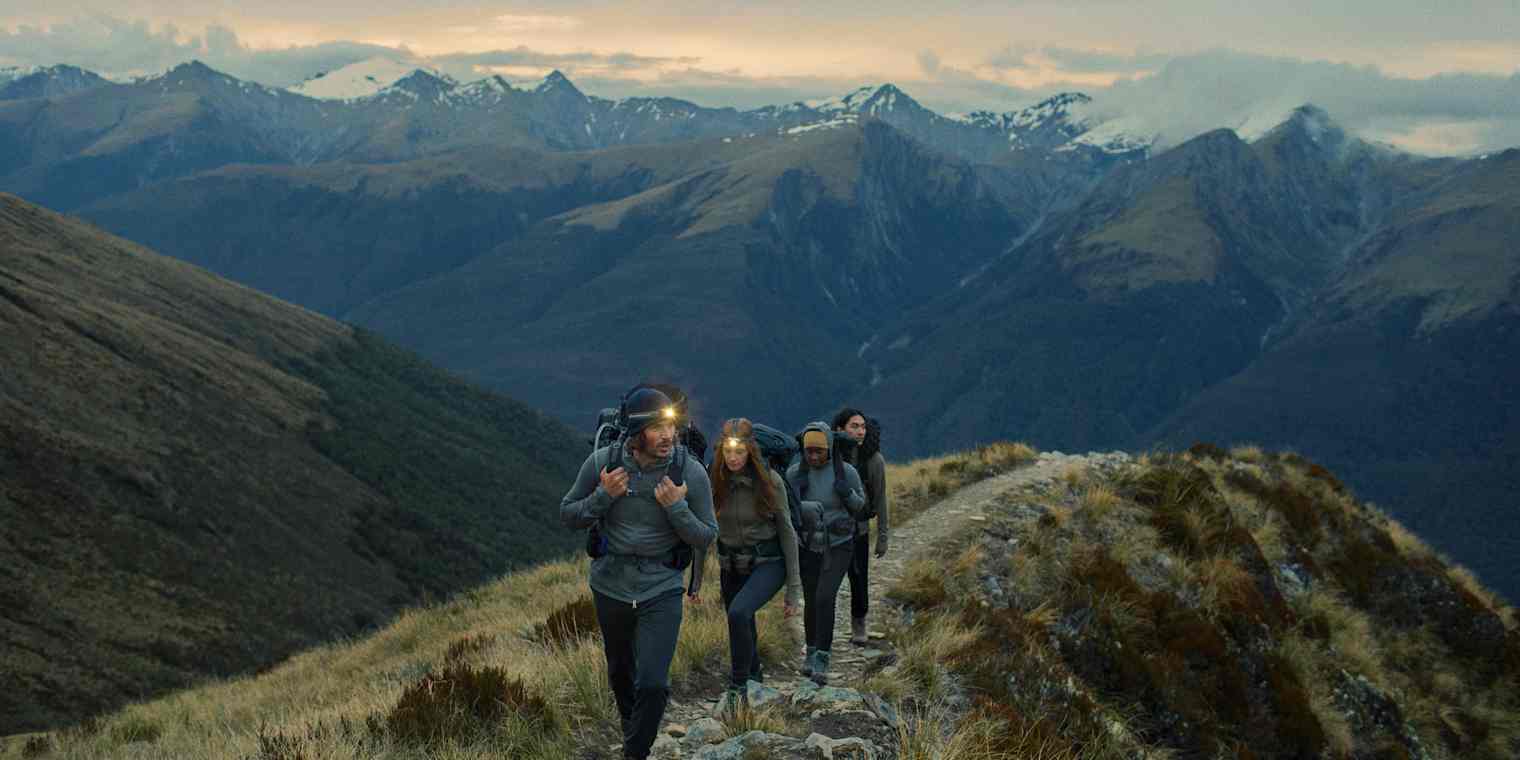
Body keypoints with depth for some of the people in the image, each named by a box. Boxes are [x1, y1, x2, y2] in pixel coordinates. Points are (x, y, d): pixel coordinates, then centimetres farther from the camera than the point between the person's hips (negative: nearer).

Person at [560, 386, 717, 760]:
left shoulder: (690, 472, -16)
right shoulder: (603, 461, -14)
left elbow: (706, 537, -8)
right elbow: (568, 516, -3)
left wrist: (676, 508, -25)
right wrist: (603, 496, -21)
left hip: (662, 589, -2)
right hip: (611, 585, 2)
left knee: (652, 684, -13)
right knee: (620, 672, 23)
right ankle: (630, 727, 52)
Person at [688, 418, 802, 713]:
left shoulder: (769, 481, -13)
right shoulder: (713, 481, -7)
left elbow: (787, 533, -7)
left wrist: (794, 589, -8)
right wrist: (695, 580, 3)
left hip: (768, 563, -4)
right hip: (730, 566, 4)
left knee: (739, 613, -28)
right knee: (745, 633, 11)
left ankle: (737, 687, -13)